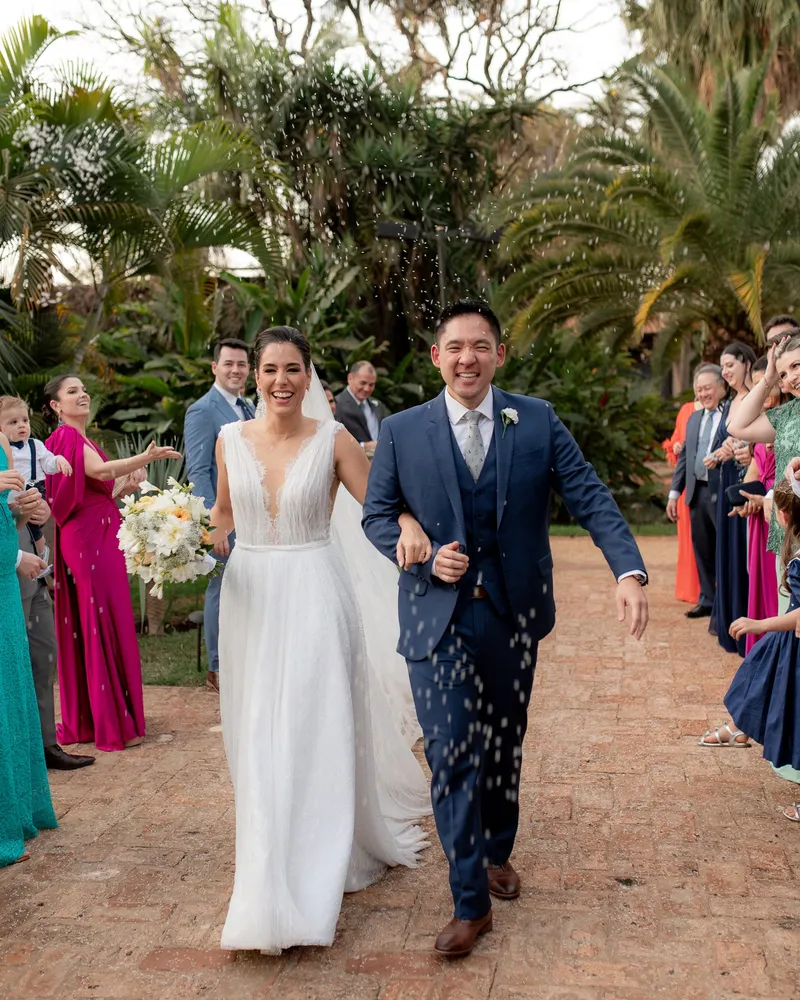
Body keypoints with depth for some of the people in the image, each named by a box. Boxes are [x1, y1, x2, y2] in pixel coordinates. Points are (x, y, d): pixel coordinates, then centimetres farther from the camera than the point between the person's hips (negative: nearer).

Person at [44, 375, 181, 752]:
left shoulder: (79, 438, 18)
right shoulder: (68, 436, -12)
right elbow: (98, 470, -29)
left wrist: (126, 483, 3)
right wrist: (144, 458, -38)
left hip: (98, 536, 10)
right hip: (88, 538, -10)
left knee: (86, 624, 13)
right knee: (102, 623, -6)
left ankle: (86, 717, 22)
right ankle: (112, 723, 0)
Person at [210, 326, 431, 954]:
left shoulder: (333, 440, -5)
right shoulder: (231, 439, 4)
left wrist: (410, 526, -27)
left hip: (316, 594, -3)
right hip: (251, 596, 3)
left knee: (313, 732, -2)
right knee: (257, 737, 10)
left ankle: (302, 890, 10)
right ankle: (269, 886, 30)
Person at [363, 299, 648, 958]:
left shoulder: (538, 422, -1)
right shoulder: (401, 432, -2)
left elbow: (591, 497, -6)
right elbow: (377, 514, 5)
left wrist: (629, 571, -20)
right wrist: (424, 556, -14)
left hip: (514, 613, 2)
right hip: (438, 615, -1)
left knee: (505, 747, 17)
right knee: (453, 755, -3)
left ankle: (498, 852, 43)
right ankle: (471, 903, 11)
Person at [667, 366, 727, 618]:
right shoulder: (693, 419, 18)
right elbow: (684, 457, 18)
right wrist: (674, 492, 14)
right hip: (697, 491, 7)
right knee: (702, 548, 13)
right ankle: (707, 600, 25)